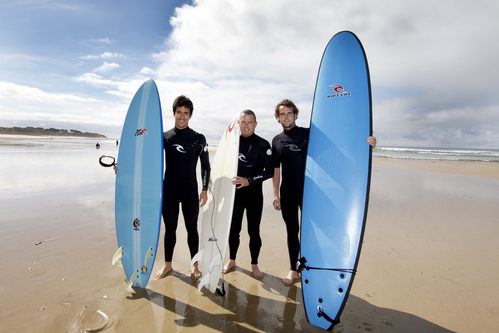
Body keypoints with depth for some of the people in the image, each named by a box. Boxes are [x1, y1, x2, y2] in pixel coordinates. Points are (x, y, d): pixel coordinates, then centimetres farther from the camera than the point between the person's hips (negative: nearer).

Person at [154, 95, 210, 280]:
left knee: (192, 228, 8)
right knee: (169, 228, 12)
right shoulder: (165, 137, 6)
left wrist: (205, 189, -3)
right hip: (169, 190, 2)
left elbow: (205, 165, 3)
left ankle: (194, 265, 23)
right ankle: (167, 264, 28)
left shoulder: (198, 138, 2)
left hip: (190, 191, -1)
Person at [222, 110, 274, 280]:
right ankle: (231, 261, 33)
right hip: (235, 193, 3)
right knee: (233, 229, 13)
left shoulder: (262, 145, -6)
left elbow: (270, 171, -12)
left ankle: (254, 265, 25)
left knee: (254, 231, 5)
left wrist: (249, 180, -22)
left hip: (254, 194, -3)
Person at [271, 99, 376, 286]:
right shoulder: (277, 141, 10)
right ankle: (293, 270, 25)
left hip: (307, 191, -3)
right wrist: (276, 194, 8)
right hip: (287, 194, 3)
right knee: (292, 231, 11)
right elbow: (276, 169, 13)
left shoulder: (308, 134, 0)